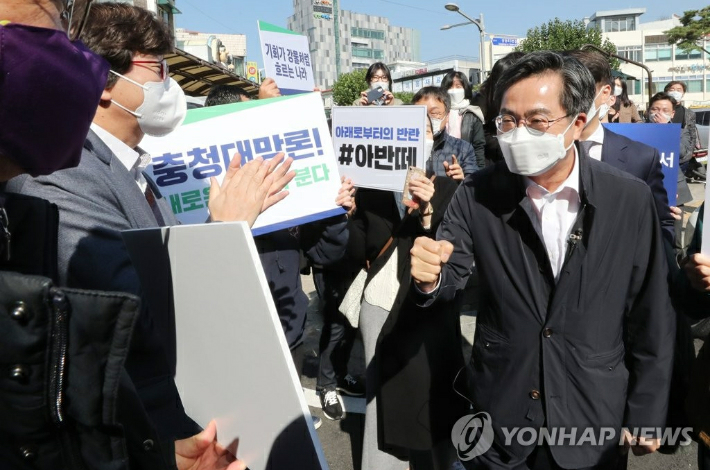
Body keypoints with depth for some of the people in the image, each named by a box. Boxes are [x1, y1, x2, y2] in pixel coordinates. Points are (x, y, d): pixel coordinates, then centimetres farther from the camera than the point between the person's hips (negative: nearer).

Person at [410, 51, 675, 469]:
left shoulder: (630, 199, -10)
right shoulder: (478, 195, -10)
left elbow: (651, 318, -4)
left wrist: (646, 414, 1)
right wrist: (431, 275, -29)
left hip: (593, 413, 0)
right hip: (500, 410, 1)